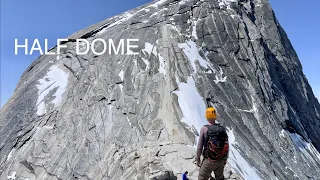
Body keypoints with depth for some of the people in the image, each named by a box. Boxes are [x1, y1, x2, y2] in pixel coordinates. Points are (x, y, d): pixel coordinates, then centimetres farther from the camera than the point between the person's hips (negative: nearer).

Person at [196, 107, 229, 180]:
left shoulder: (204, 128, -14)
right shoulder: (223, 129, -4)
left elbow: (200, 146, -11)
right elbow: (227, 146, 3)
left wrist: (198, 159, 3)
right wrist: (225, 159, 18)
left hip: (209, 161, -4)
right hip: (221, 161, 4)